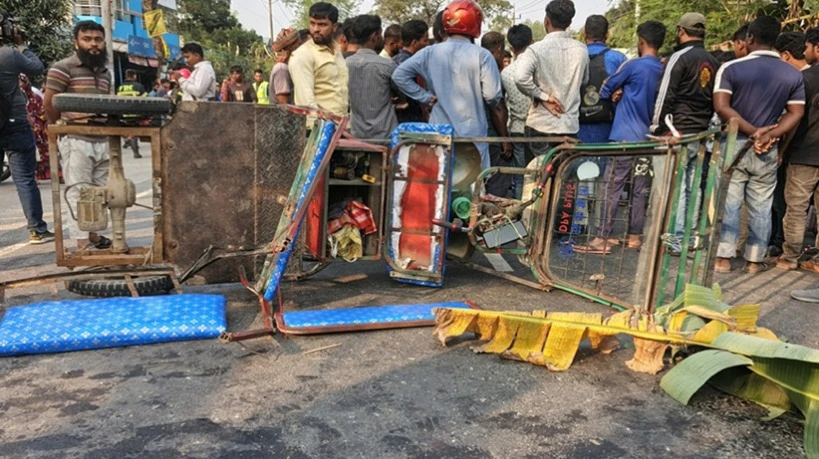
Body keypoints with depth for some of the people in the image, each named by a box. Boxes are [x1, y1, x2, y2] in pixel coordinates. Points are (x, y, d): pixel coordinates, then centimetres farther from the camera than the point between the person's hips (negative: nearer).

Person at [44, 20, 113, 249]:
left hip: (102, 141, 7)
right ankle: (83, 243, -2)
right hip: (76, 141, -7)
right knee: (78, 193, -4)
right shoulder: (63, 68, -6)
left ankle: (94, 235, 23)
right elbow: (49, 105, -7)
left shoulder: (105, 72, 16)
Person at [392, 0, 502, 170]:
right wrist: (494, 105, 10)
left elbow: (399, 75, 0)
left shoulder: (430, 52, 1)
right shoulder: (481, 55, -10)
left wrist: (425, 97, 2)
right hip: (472, 133, -3)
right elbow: (492, 94, -13)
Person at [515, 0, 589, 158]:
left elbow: (520, 78, -26)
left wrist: (543, 97, -14)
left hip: (540, 125, -4)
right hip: (570, 125, 4)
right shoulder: (582, 50, 4)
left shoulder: (537, 49, -11)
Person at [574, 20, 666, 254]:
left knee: (612, 187, -6)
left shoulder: (634, 66, -10)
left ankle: (602, 239, -7)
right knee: (640, 188, 9)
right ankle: (634, 236, 15)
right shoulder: (664, 70, 9)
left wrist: (617, 94, 21)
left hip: (626, 136, -7)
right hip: (647, 137, 7)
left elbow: (606, 91, -1)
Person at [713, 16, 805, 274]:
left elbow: (721, 107, -15)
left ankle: (723, 258, 5)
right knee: (761, 207, 9)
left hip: (733, 145, -2)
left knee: (728, 203, 4)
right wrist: (769, 135, -9)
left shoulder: (731, 68, -6)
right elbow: (796, 114, 0)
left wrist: (752, 131, -14)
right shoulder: (793, 75, 5)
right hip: (768, 151, 3)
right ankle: (755, 261, 16)